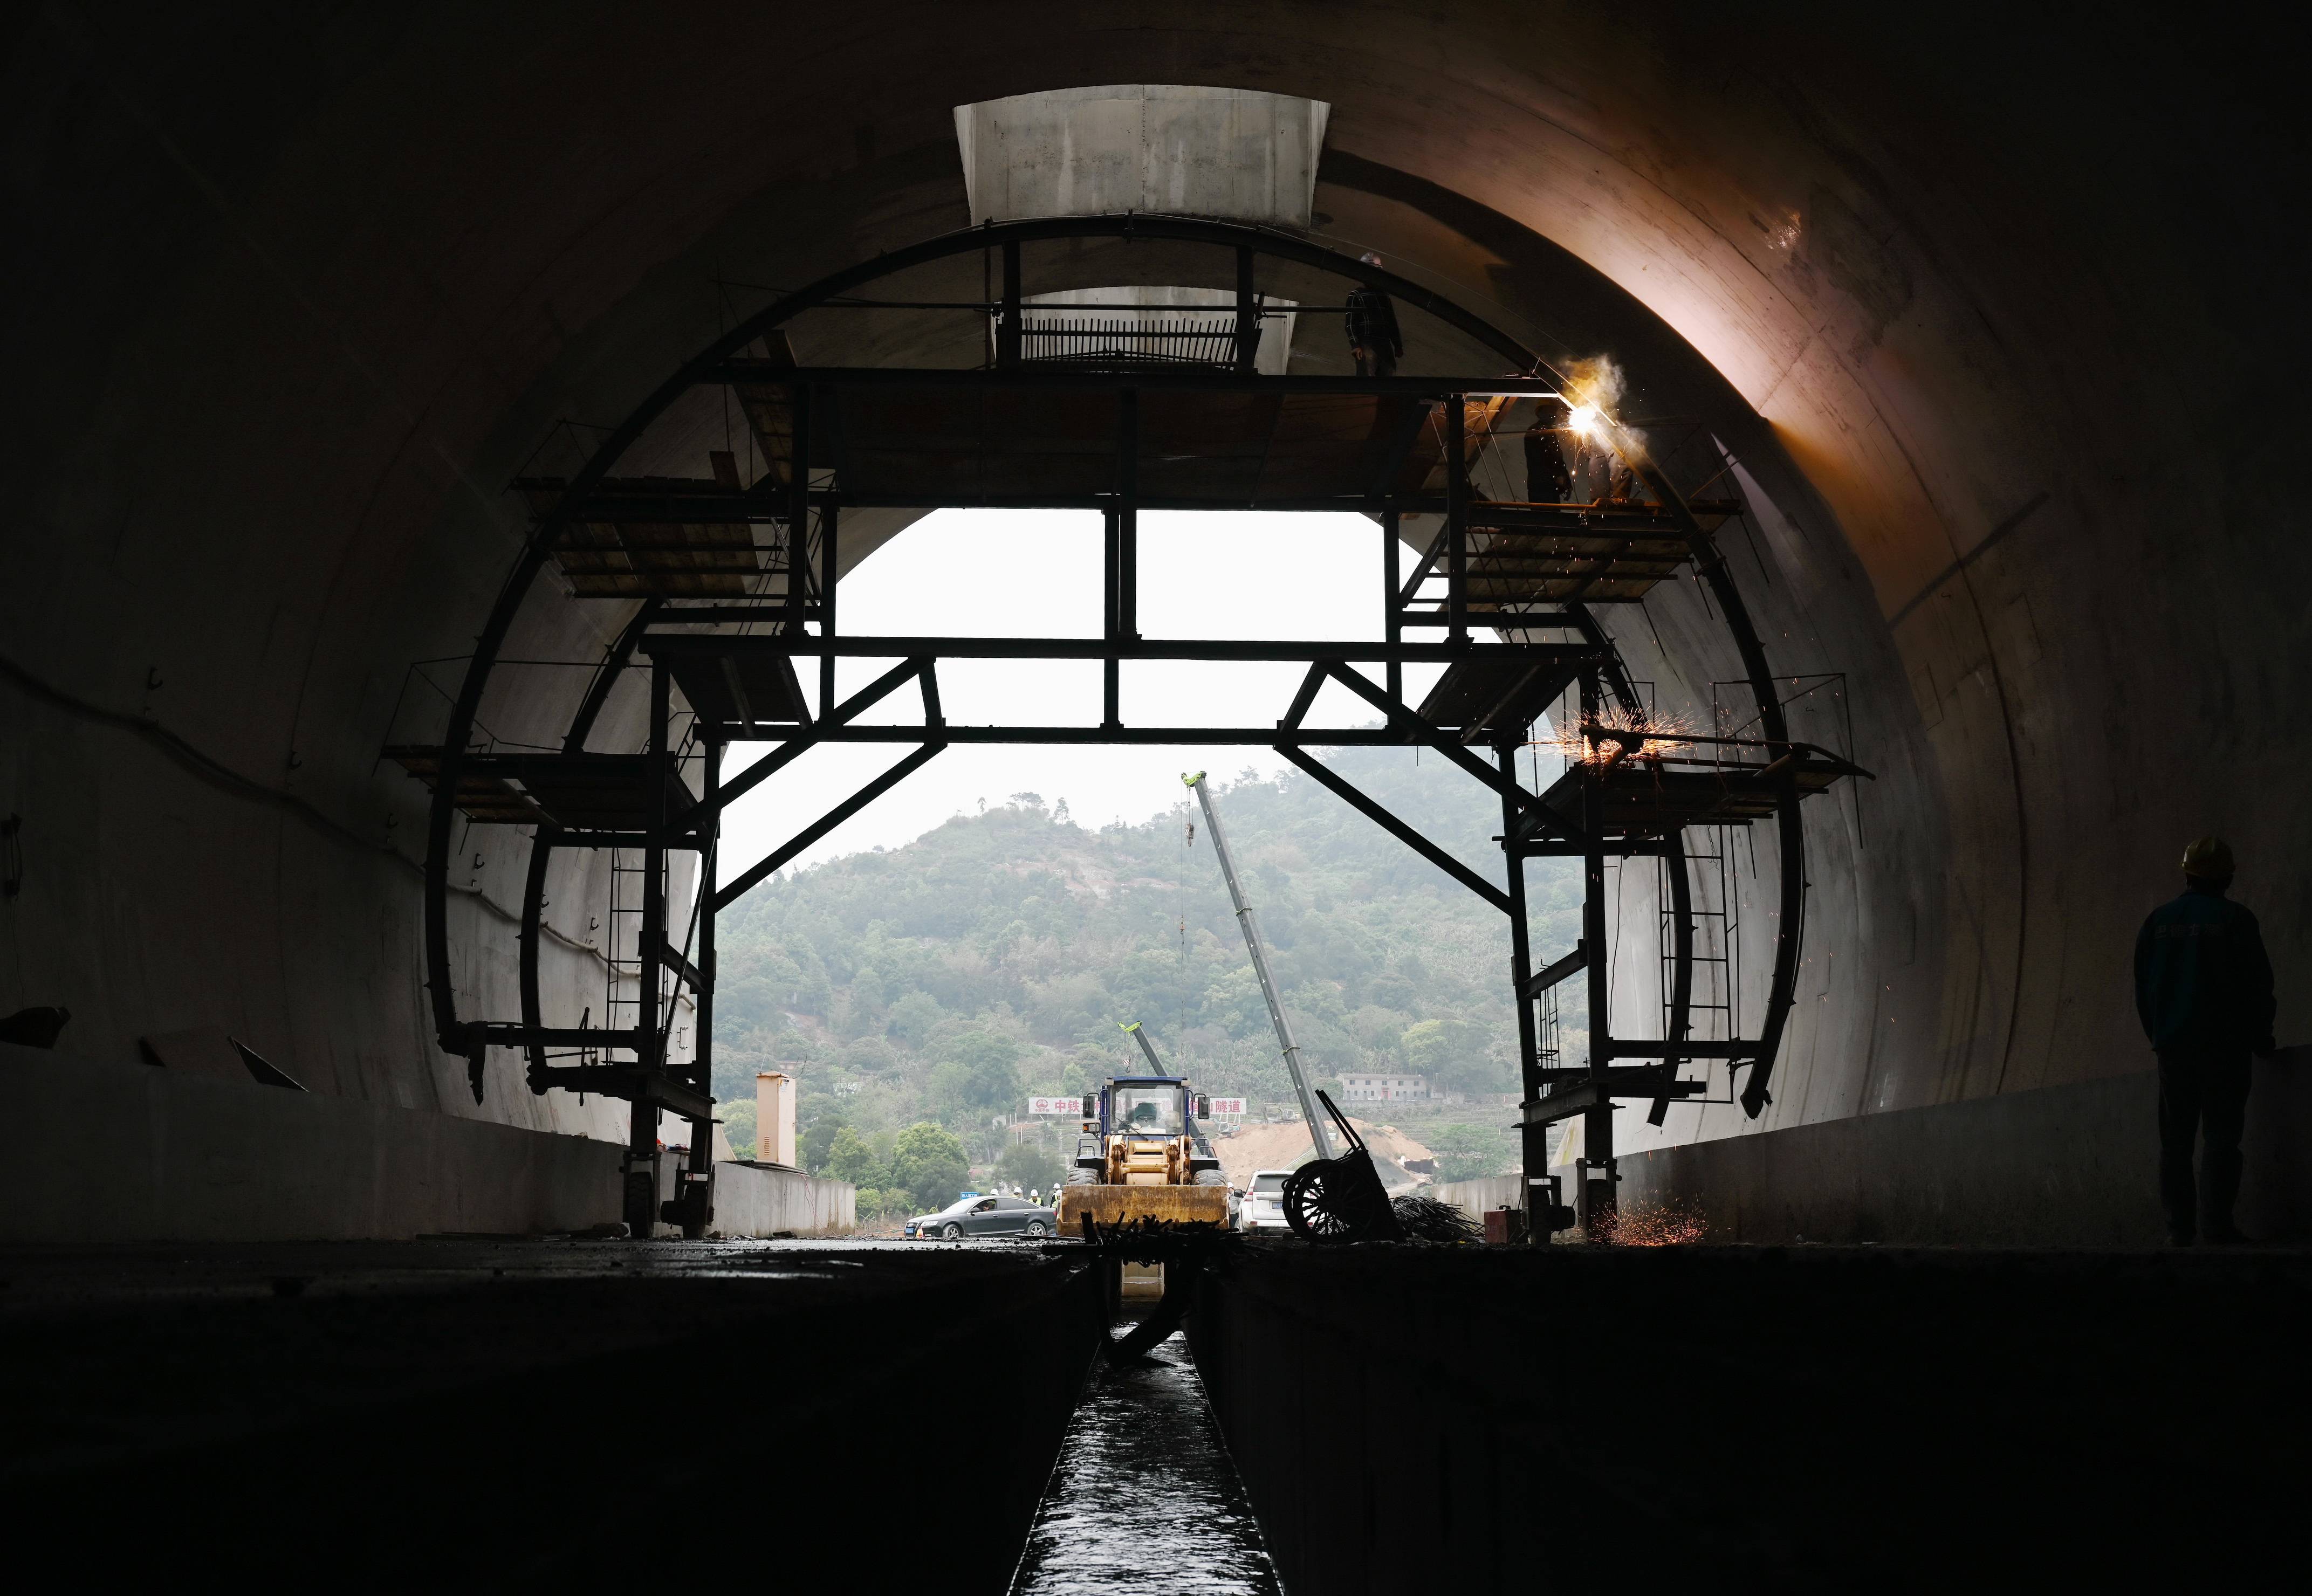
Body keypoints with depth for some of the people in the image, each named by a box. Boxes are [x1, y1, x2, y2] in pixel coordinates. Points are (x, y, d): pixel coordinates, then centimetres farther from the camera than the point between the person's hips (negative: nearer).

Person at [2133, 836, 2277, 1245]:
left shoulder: (2159, 920, 5)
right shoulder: (2235, 920, -5)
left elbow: (2142, 986, 8)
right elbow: (2257, 985, -4)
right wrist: (2260, 1037, 9)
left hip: (2173, 1044, 3)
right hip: (2223, 1042, -3)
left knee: (2175, 1137, 7)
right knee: (2220, 1135, -4)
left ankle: (2179, 1225, 2)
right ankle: (2214, 1223, -15)